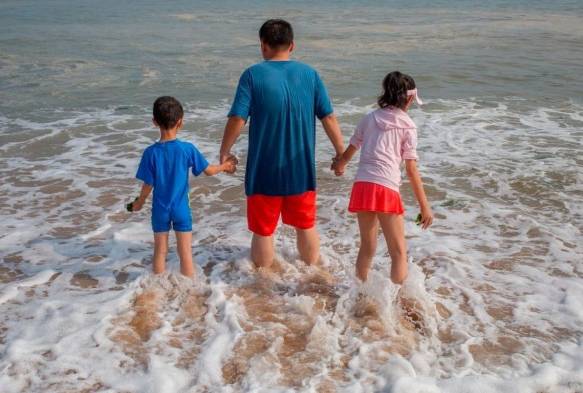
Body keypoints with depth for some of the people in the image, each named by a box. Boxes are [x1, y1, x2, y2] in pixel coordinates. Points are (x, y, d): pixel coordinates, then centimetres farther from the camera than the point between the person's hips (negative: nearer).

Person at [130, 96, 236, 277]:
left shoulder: (151, 152, -13)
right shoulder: (187, 149, -13)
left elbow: (148, 185, -8)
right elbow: (208, 170, -3)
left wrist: (139, 202, 10)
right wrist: (224, 166, 17)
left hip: (160, 210, 1)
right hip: (181, 209, -1)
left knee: (160, 251, 15)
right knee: (186, 253, 8)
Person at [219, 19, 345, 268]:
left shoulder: (253, 75, -9)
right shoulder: (310, 74, 0)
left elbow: (237, 119, -14)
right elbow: (328, 118, 0)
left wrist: (225, 152, -1)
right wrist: (341, 153, 10)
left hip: (264, 172, -2)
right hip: (302, 170, 3)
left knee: (263, 231, 13)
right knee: (306, 226, 21)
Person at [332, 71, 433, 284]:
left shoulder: (370, 118, 15)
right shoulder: (407, 126, 5)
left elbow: (348, 153, 23)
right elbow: (412, 170, 0)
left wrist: (339, 165, 47)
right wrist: (425, 206, 4)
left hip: (361, 186, 5)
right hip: (386, 189, -4)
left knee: (367, 248, 20)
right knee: (399, 252, 6)